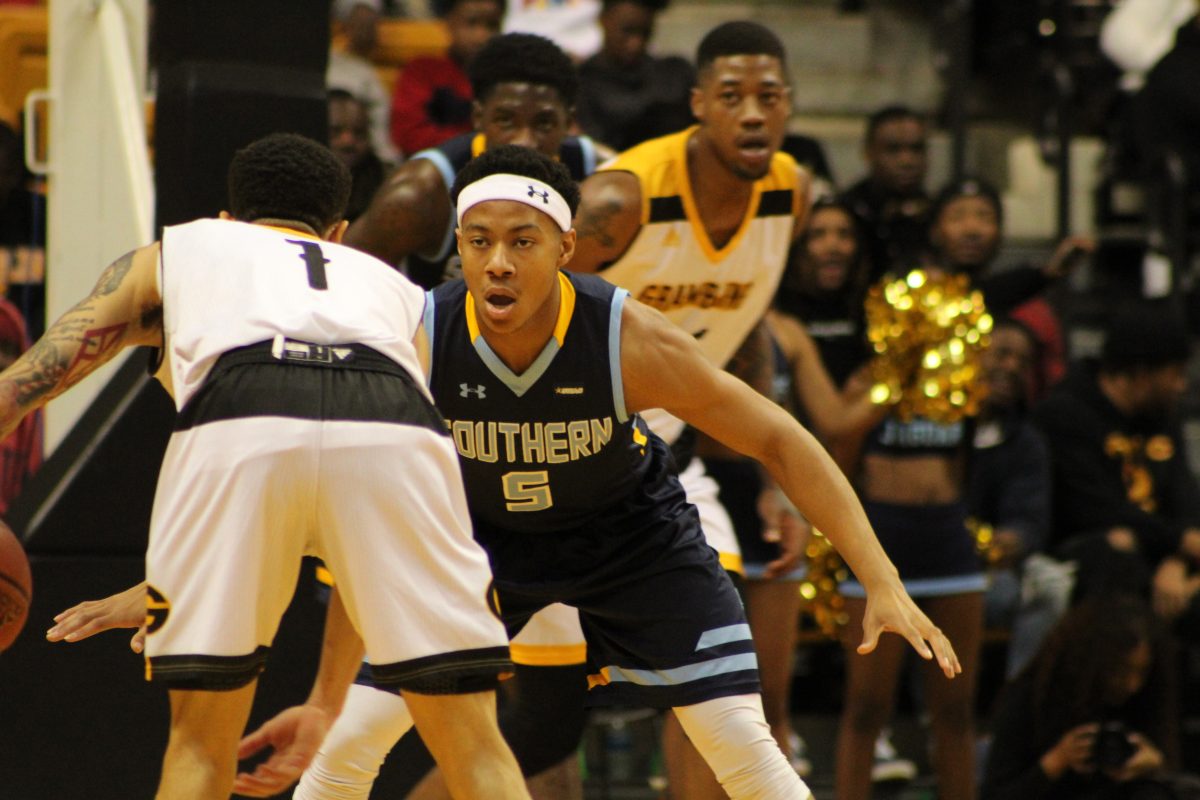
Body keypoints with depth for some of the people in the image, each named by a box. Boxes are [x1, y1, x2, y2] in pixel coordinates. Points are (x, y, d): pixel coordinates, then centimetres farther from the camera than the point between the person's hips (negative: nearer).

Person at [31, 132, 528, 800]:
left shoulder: (170, 253, 37)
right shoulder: (395, 289, 40)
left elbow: (25, 384, 28)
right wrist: (329, 703, 45)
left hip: (234, 429, -1)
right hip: (396, 434, 1)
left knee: (200, 744, 14)